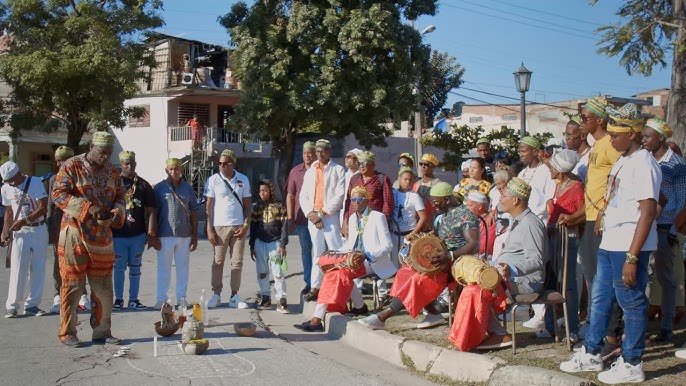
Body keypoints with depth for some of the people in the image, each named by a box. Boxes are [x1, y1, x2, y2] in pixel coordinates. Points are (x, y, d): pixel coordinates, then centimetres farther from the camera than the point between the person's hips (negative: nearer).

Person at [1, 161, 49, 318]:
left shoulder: (35, 182, -8)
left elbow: (43, 208, -12)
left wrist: (24, 221, -18)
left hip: (39, 230, -1)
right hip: (20, 232, 1)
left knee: (38, 269, 2)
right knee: (17, 269, -5)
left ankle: (32, 305, 10)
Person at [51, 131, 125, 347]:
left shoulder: (112, 171, 10)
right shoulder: (71, 167, -6)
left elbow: (120, 197, 14)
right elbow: (58, 194, -14)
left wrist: (116, 214, -9)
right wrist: (88, 207, -23)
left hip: (103, 236, 5)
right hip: (75, 234, -5)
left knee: (103, 287, 9)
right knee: (72, 285, 1)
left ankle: (102, 331, 20)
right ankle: (67, 333, 11)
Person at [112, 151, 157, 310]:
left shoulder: (143, 185, 4)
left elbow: (150, 211, 0)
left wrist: (151, 233, -8)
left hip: (138, 234, 1)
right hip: (118, 234, -1)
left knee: (135, 267, 9)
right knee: (119, 267, 5)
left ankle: (133, 299, 17)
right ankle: (118, 299, 16)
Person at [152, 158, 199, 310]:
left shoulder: (188, 188, 8)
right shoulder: (159, 188, 1)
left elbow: (194, 213, 10)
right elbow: (153, 213, 0)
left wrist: (195, 236, 6)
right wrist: (153, 236, -5)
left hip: (184, 235, 2)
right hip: (165, 235, -2)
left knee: (183, 268, 8)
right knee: (163, 268, 4)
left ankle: (182, 298, 18)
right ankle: (161, 299, 12)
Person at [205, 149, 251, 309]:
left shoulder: (243, 180, 5)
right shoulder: (213, 180, 0)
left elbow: (247, 204, 8)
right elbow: (208, 206, 1)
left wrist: (246, 225, -3)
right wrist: (209, 229, -6)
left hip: (238, 227, 2)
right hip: (219, 226, -1)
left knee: (237, 262, 3)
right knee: (218, 262, 2)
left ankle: (234, 296, 10)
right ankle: (216, 295, 11)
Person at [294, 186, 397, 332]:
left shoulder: (378, 217, -4)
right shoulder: (352, 218, 17)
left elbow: (387, 246, -10)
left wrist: (366, 256, -25)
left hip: (372, 262, -6)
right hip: (355, 259, 6)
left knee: (342, 272, -32)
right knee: (332, 272, -26)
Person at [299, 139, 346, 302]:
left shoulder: (338, 170, 3)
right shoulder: (310, 172, 18)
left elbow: (340, 195, -7)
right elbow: (303, 195, 13)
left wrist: (324, 212, -12)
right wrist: (310, 213, -3)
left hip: (331, 216, -5)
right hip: (313, 216, 5)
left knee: (337, 251, -8)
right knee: (317, 254, 8)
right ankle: (315, 288, 11)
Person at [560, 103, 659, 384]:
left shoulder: (643, 164, -15)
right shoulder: (622, 160, 14)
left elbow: (648, 212, -20)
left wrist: (632, 257, -22)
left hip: (630, 246, -9)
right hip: (609, 244, 10)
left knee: (631, 302, 1)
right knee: (600, 298, 15)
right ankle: (591, 355, 27)